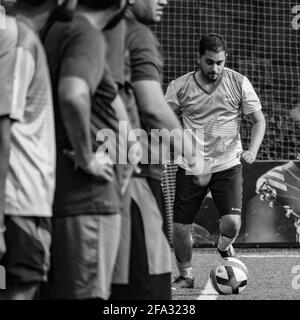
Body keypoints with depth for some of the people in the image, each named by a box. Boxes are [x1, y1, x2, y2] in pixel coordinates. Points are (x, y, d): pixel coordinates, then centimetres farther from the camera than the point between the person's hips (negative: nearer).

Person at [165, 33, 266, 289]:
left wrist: (253, 149, -15)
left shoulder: (238, 83, -2)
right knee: (180, 227, -1)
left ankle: (224, 246, 21)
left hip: (228, 164, -1)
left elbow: (258, 120, 3)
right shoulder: (180, 87, -2)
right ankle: (185, 276, 24)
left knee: (232, 222, -17)